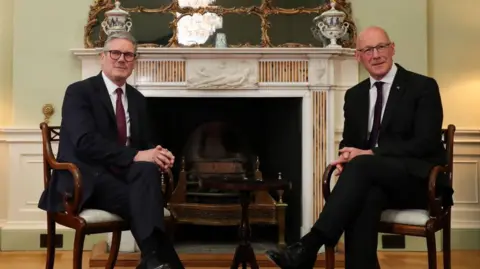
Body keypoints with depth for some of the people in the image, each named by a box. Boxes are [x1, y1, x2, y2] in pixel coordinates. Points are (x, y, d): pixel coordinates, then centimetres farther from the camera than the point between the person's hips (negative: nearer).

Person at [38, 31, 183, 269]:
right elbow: (85, 142, -19)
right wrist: (135, 156, -28)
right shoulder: (79, 91, -4)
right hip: (86, 180, -5)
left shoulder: (138, 99, 16)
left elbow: (144, 144, 15)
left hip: (124, 174, 5)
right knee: (138, 200, -34)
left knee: (149, 169, -31)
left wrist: (157, 155, -12)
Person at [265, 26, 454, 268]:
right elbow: (349, 141, 18)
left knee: (361, 165, -34)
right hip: (373, 179, 4)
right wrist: (346, 157, -10)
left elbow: (426, 143, -12)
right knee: (366, 197, -36)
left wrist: (369, 154, -20)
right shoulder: (354, 95, 15)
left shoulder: (423, 87, -2)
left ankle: (308, 247, -38)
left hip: (420, 180, -3)